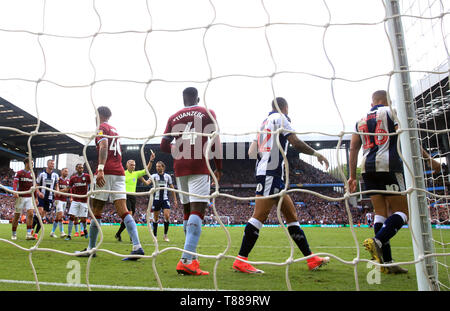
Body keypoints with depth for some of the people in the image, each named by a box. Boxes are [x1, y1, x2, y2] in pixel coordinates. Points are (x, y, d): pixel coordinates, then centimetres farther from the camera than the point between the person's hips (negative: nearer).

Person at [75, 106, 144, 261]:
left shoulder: (102, 128, 2)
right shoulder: (115, 130, 26)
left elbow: (103, 147, -16)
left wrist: (100, 169, -26)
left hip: (106, 173, -7)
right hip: (119, 173, 7)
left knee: (96, 211, 4)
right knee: (123, 211, -3)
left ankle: (91, 248, 14)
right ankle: (137, 247, -16)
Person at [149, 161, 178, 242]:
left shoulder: (167, 176, 7)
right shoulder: (154, 176, 1)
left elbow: (172, 188, 12)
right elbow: (148, 182, -20)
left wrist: (175, 200, 8)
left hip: (165, 199, 1)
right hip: (156, 199, -1)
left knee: (167, 216, -10)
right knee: (155, 218, 5)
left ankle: (165, 235, 5)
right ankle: (155, 236, 17)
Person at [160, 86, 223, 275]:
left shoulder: (173, 118, 15)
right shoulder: (207, 113, 6)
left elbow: (164, 146, 11)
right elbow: (215, 143, -1)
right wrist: (219, 168, 6)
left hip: (180, 168, 5)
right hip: (199, 167, -4)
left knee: (187, 211, 12)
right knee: (197, 210, -10)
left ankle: (191, 258, 18)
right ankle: (186, 261, -22)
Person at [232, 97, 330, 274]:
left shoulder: (265, 122, 25)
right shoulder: (280, 118, 1)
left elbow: (252, 152, 23)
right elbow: (296, 143, -8)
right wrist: (317, 154, 3)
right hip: (271, 173, -10)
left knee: (292, 216, 9)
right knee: (260, 215, -14)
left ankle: (311, 259, 14)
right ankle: (240, 260, -13)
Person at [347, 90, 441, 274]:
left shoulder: (360, 120, 22)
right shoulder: (391, 112, 6)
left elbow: (353, 149, 16)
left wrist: (352, 176, 17)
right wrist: (429, 159, 2)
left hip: (367, 169, 6)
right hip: (387, 165, -6)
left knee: (381, 212, 6)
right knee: (402, 212, -1)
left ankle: (386, 262, 3)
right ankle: (377, 242, -24)